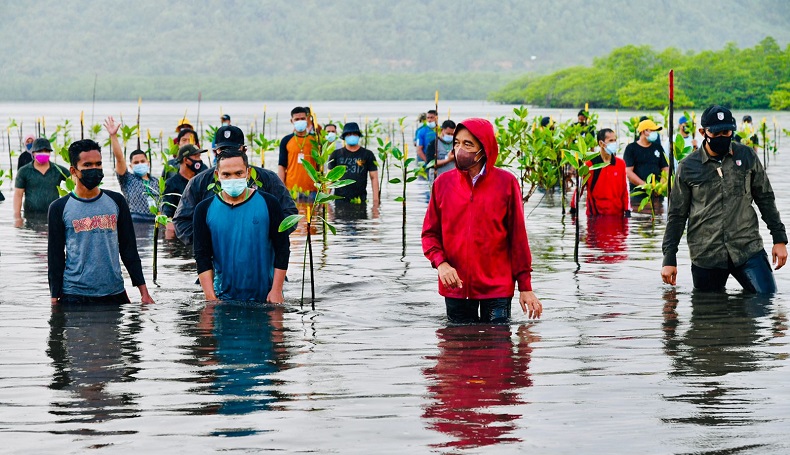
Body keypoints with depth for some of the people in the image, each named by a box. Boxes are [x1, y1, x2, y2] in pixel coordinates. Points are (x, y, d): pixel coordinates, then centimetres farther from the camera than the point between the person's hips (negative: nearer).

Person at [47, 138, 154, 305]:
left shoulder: (116, 201, 8)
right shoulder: (60, 208, 1)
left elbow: (129, 249, 11)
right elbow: (55, 258, 2)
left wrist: (143, 291, 5)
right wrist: (55, 300, -2)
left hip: (115, 293, 2)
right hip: (75, 296, -2)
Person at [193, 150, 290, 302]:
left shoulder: (268, 204, -1)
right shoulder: (205, 210, 1)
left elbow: (282, 250, 0)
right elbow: (202, 257, 1)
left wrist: (276, 291, -6)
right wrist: (211, 298, -7)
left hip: (264, 297, -1)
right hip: (223, 299, 1)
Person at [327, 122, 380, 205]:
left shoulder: (368, 155, 7)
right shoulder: (336, 155, 9)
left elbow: (374, 178, 5)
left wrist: (375, 199, -3)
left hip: (360, 200, 0)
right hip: (340, 199, 0)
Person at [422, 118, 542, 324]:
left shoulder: (506, 182, -2)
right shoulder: (443, 183, 4)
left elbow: (518, 236, 0)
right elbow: (430, 233, 8)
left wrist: (525, 287, -1)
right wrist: (440, 262, -12)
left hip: (497, 289, -2)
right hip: (456, 286, 2)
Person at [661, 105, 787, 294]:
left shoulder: (747, 156, 5)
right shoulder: (688, 167, 0)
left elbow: (765, 199, 14)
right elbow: (677, 215, 6)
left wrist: (779, 239, 9)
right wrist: (669, 259, 2)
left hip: (748, 250, 1)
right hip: (705, 256, -1)